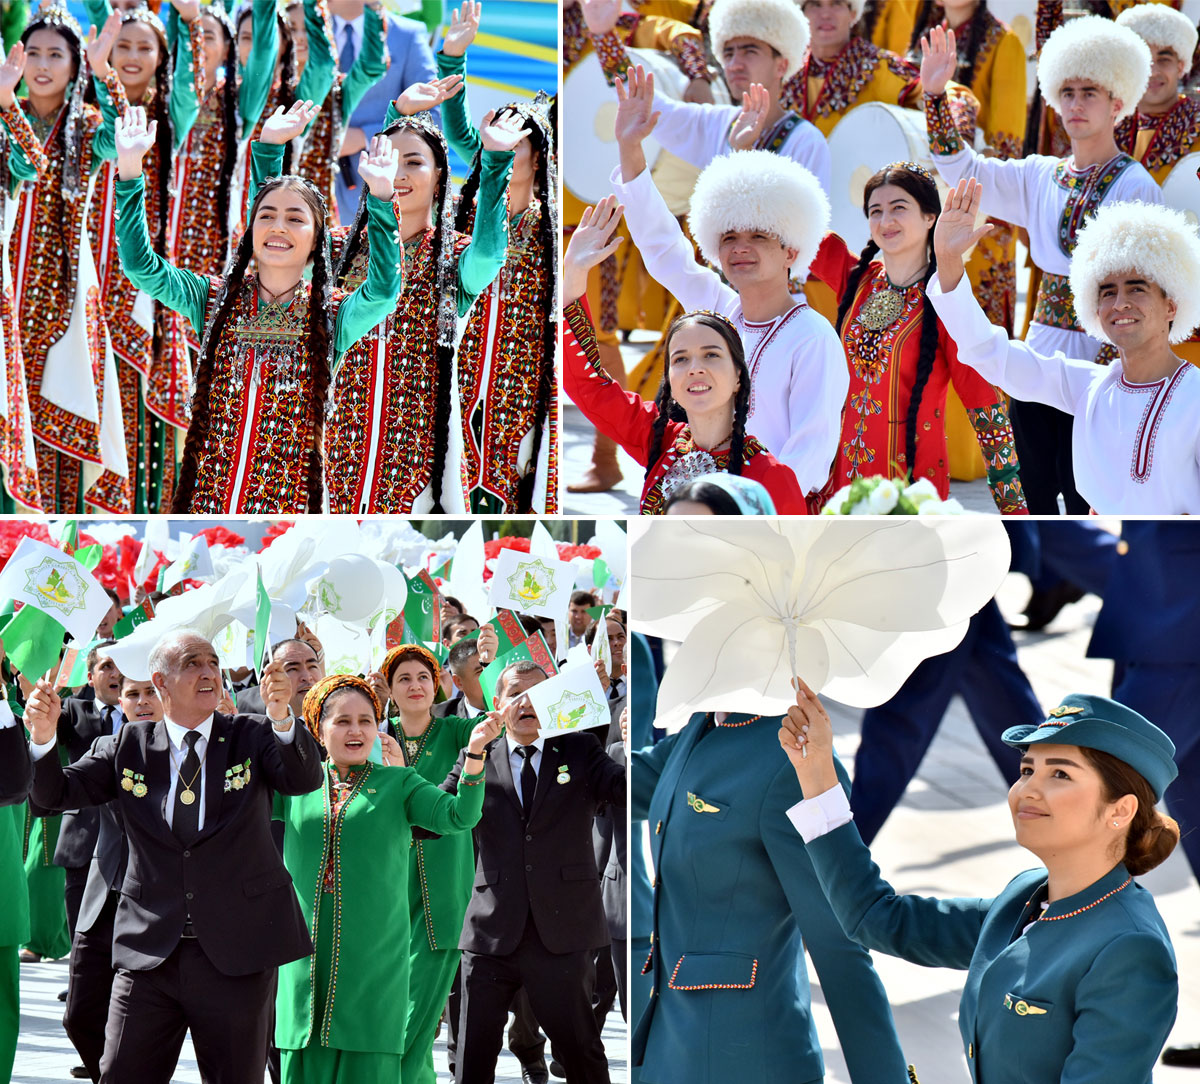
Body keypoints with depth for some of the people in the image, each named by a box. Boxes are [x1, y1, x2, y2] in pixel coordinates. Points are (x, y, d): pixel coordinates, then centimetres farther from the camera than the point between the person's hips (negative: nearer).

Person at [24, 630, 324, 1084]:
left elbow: (305, 780, -14)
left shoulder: (252, 736, 3)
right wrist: (43, 737, -15)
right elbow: (55, 794, 6)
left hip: (236, 956, -1)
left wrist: (282, 719, -33)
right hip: (149, 954, 1)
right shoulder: (131, 745, 7)